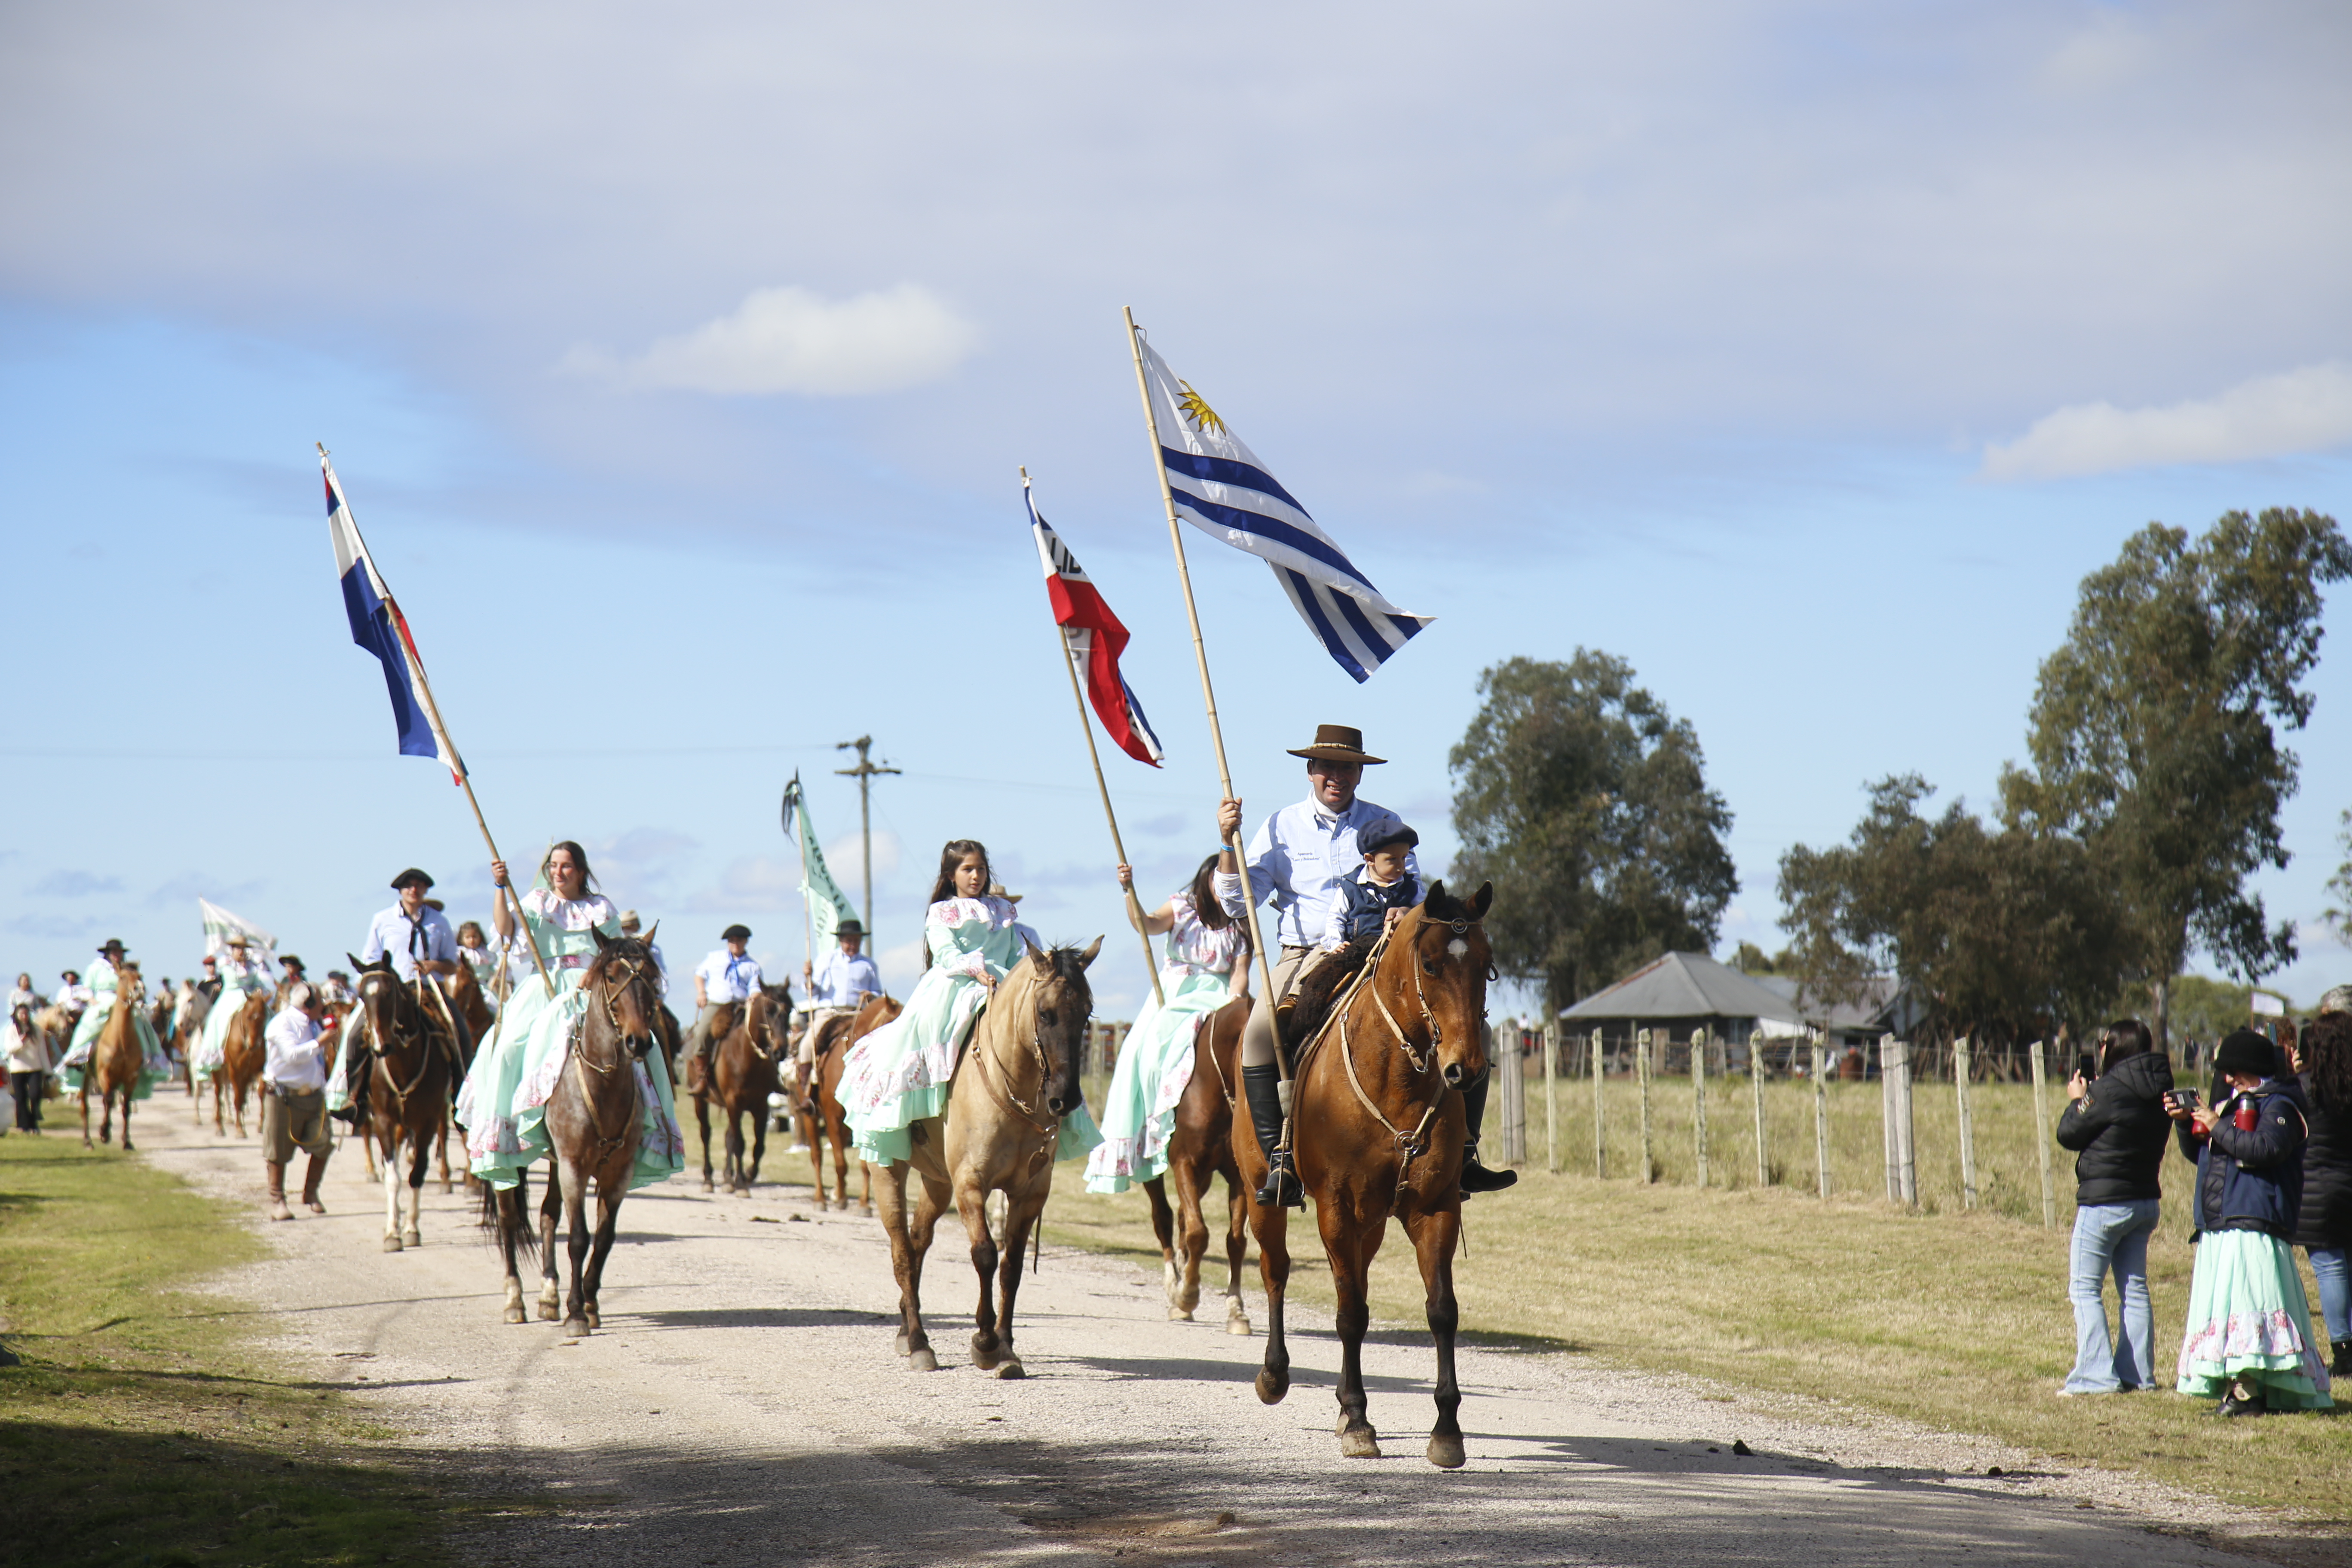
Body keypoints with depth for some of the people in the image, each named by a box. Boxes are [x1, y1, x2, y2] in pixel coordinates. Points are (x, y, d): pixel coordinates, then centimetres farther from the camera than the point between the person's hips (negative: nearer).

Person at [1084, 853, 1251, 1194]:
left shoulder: (1241, 928, 7)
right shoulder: (1182, 910, 6)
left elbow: (1240, 973, -2)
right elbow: (1147, 924, -11)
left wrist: (1233, 1002, -22)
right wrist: (1129, 891, -28)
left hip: (1214, 1000, -1)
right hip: (1171, 996, 1)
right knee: (1140, 1050, -17)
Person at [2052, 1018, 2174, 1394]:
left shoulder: (2111, 1090, -18)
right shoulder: (2158, 1090, 6)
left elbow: (2069, 1135, -9)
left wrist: (2077, 1101, 8)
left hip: (2104, 1203, -8)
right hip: (2145, 1201, 8)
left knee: (2084, 1288, -1)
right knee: (2134, 1287, 14)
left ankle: (2096, 1374, -7)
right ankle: (2138, 1373, 14)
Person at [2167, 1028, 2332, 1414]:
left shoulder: (2279, 1107, -4)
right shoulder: (2231, 1103, 22)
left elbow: (2265, 1149, -21)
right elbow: (2196, 1153, 28)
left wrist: (2217, 1126, -14)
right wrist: (2186, 1122, 9)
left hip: (2253, 1228, -9)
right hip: (2217, 1230, 9)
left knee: (2245, 1302, -17)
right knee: (2221, 1308, 6)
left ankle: (2246, 1392, -22)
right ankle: (2235, 1389, 7)